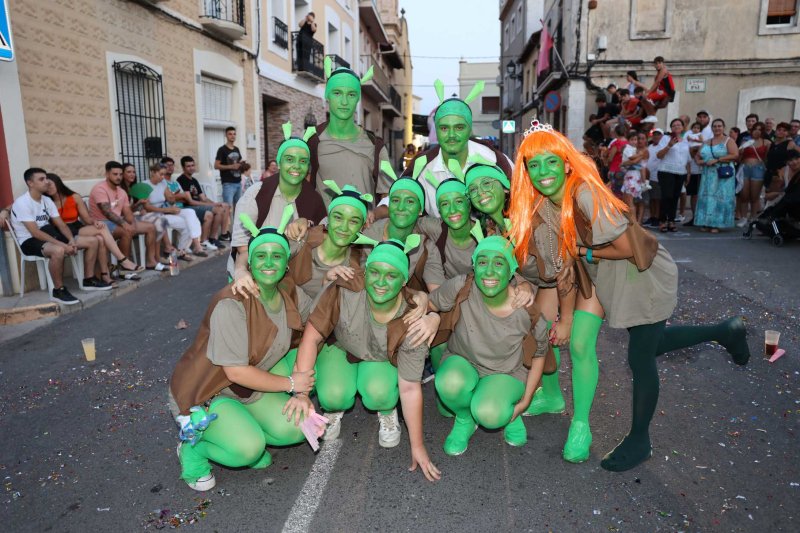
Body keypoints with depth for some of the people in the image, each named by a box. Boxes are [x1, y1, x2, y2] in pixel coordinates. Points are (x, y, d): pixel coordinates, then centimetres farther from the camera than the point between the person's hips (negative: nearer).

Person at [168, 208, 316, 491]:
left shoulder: (290, 294, -8)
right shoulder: (231, 304, -28)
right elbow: (236, 372, -27)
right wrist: (291, 384, -18)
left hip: (249, 386, 6)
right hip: (204, 393, -6)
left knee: (295, 431, -13)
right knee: (247, 449, -27)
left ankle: (246, 437, 15)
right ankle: (194, 448, 3)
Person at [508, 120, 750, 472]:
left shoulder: (585, 194, -31)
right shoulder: (544, 203, -6)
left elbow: (625, 247, -28)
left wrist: (584, 253, -16)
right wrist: (571, 266, -10)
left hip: (645, 277, -9)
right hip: (615, 281, 9)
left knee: (640, 359, 2)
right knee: (650, 346, 23)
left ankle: (639, 441, 23)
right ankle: (725, 332, 45)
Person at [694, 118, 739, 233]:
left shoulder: (728, 141, 2)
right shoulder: (706, 142, 17)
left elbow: (735, 155, -11)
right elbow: (697, 156, 22)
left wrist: (717, 160, -15)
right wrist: (699, 161, -2)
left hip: (723, 175, -5)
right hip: (708, 175, 5)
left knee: (720, 198, -6)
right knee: (707, 197, 2)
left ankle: (717, 224, -4)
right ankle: (706, 223, 6)